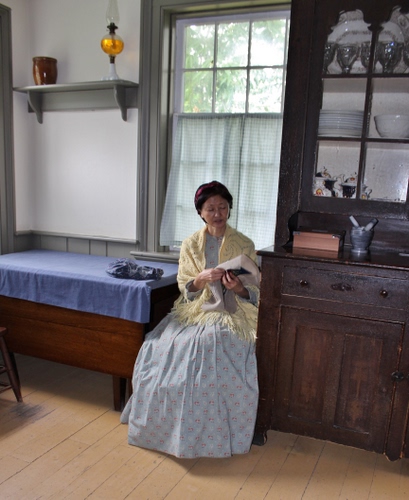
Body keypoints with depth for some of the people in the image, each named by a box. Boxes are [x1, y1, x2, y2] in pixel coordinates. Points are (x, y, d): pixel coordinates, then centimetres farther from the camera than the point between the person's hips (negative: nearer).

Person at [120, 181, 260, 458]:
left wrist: (238, 287, -22)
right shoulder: (190, 244, 7)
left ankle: (221, 431, -11)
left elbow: (254, 292, 1)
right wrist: (202, 278, -19)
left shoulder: (244, 245, 2)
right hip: (196, 311, 3)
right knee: (163, 349, -21)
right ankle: (171, 426, 0)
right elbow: (186, 289, 3)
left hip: (231, 314, -2)